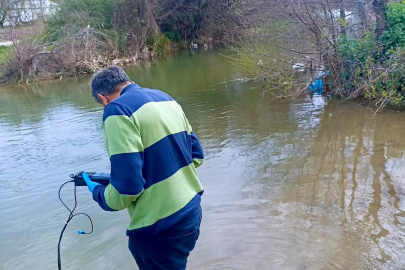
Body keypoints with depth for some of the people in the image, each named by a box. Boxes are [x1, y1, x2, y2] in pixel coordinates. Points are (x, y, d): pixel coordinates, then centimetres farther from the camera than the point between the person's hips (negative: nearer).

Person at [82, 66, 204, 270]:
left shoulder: (118, 110, -17)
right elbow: (196, 155, 11)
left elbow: (128, 185, -22)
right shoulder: (166, 99, 7)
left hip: (161, 227, -7)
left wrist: (97, 192, -2)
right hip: (191, 213, 8)